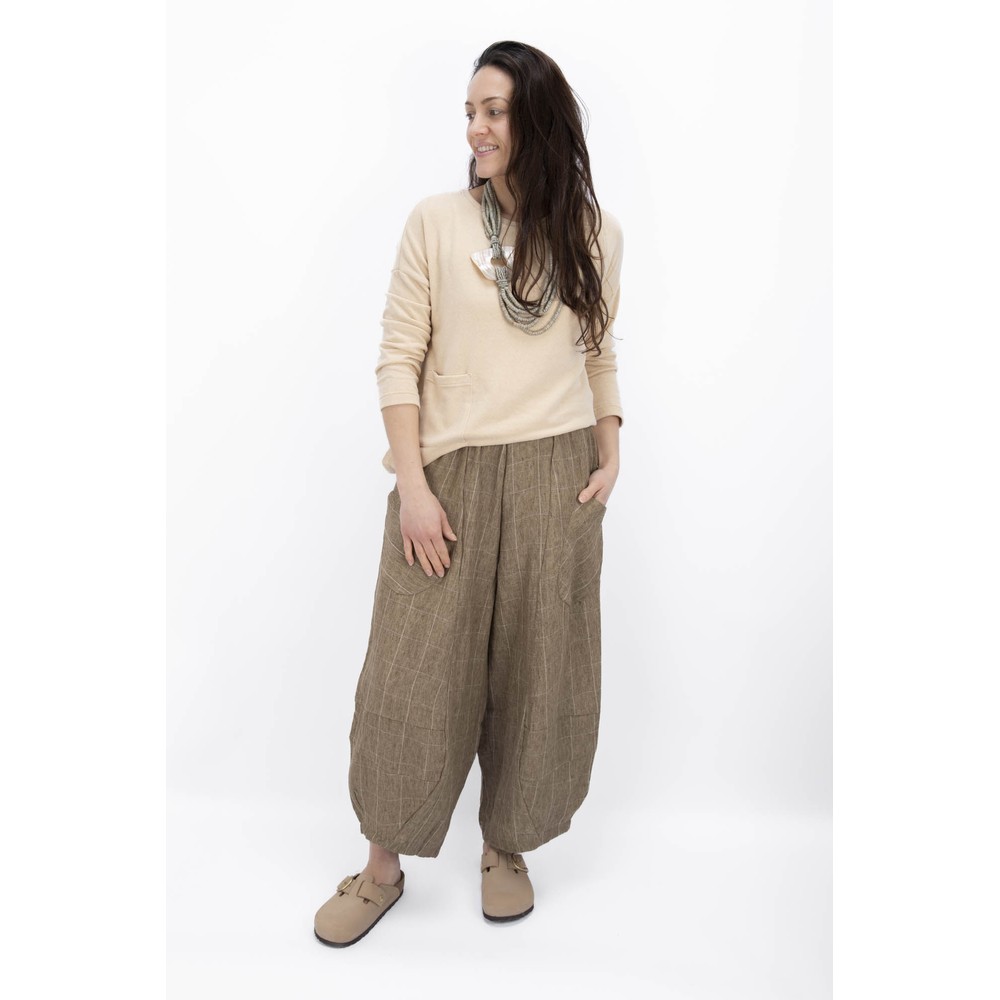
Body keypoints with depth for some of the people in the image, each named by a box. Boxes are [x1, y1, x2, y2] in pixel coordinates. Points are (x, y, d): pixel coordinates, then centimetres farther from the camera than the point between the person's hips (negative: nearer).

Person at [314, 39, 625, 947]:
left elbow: (600, 357, 12)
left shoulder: (595, 232, 6)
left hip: (555, 479, 2)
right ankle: (383, 865, 25)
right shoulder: (435, 223, -1)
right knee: (415, 673, 4)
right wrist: (412, 484, -10)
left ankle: (506, 846, 33)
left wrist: (609, 463, 4)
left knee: (535, 672, 10)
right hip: (452, 472, -1)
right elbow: (399, 359, -3)